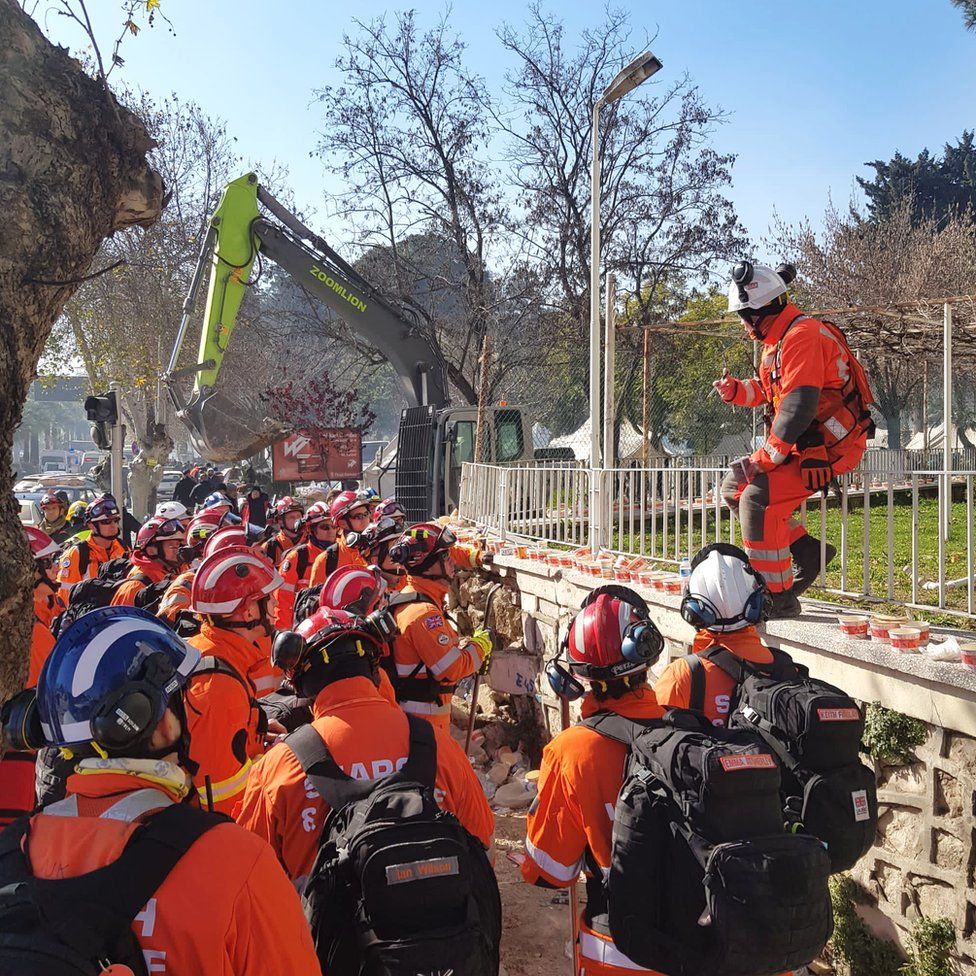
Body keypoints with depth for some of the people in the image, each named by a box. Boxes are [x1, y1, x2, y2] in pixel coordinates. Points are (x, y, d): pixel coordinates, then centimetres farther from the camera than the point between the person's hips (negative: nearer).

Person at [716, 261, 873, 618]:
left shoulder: (802, 335, -19)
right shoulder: (776, 340, 14)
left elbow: (800, 403, -26)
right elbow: (766, 391, 23)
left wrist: (771, 453, -21)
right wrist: (735, 390, 2)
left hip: (830, 447, -11)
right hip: (801, 443, 11)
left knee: (757, 498, -23)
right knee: (734, 486, 8)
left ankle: (778, 598, -15)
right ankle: (806, 552, 8)